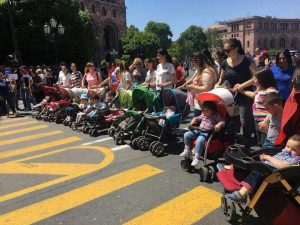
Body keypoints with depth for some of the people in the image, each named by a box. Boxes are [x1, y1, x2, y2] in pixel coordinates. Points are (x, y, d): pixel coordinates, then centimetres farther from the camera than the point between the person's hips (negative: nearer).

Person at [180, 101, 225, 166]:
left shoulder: (216, 116, -2)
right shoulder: (203, 114, 16)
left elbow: (222, 121, -9)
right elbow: (199, 118, 33)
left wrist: (219, 124, -29)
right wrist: (194, 119, 14)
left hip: (207, 133, -7)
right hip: (198, 130, 7)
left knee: (199, 140, -36)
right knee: (186, 135, -7)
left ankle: (196, 158, -24)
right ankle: (187, 150, 8)